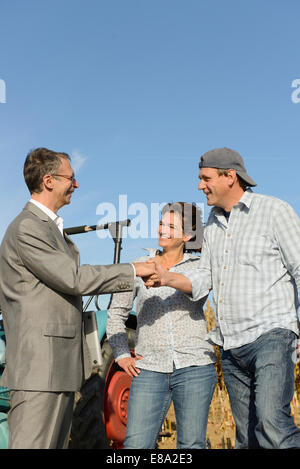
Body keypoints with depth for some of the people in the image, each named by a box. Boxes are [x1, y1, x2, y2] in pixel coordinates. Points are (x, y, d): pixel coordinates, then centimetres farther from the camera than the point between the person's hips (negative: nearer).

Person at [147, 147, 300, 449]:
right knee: (247, 437, 11)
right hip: (231, 345, 6)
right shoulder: (213, 224, 15)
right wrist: (167, 278, -7)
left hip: (270, 334, -6)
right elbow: (203, 281, 11)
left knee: (272, 422, -23)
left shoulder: (274, 211, -3)